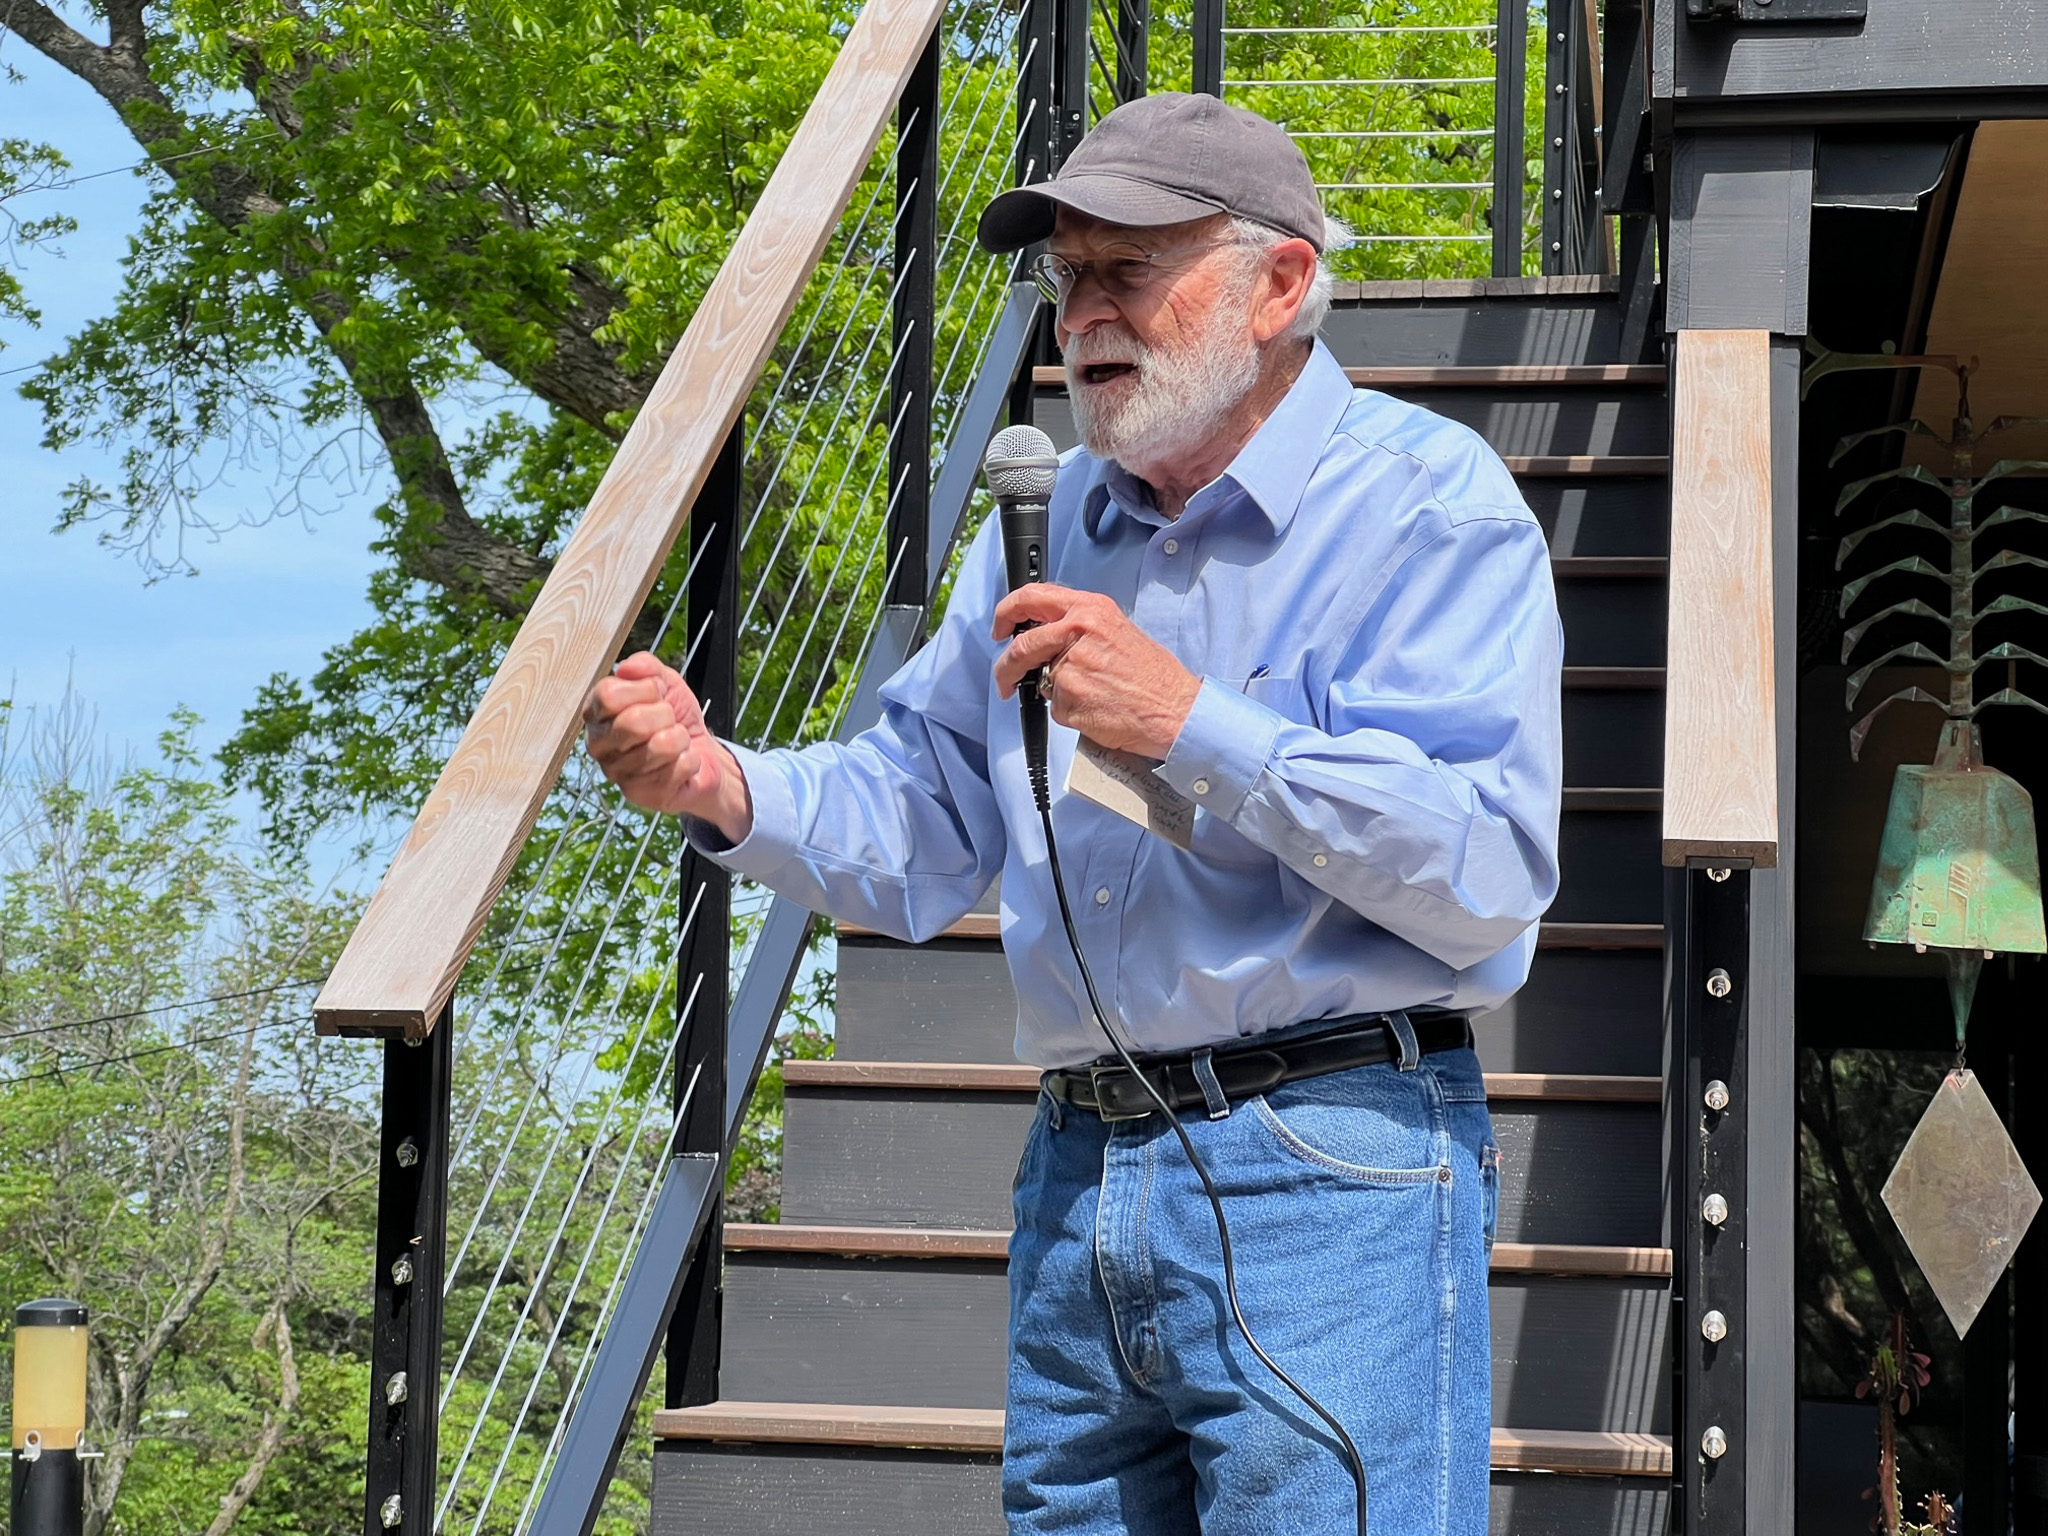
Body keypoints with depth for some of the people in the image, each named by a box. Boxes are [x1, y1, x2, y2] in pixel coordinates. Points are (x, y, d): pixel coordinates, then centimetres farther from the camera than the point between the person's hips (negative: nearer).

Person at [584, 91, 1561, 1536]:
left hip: (1330, 1186, -6)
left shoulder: (1430, 502, -6)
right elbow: (918, 833, 15)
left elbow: (1494, 873, -17)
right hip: (1078, 1181, 6)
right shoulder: (1051, 524, 16)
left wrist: (1194, 725, -21)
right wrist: (727, 791, -5)